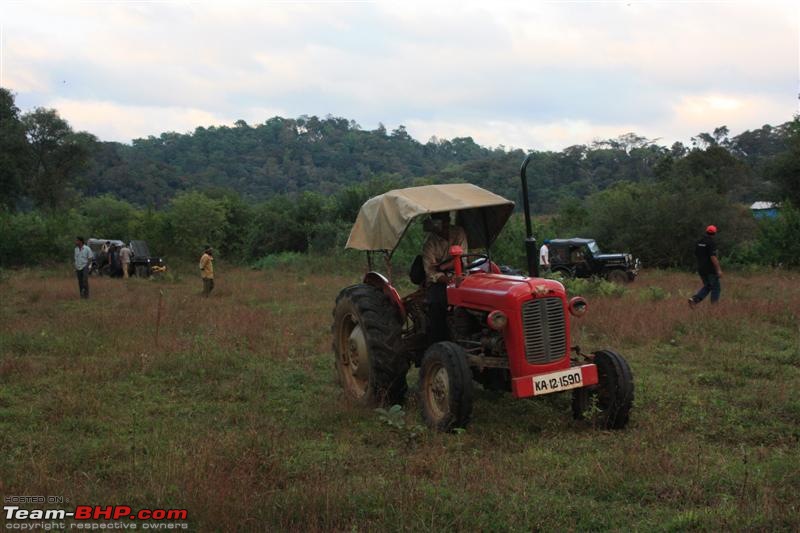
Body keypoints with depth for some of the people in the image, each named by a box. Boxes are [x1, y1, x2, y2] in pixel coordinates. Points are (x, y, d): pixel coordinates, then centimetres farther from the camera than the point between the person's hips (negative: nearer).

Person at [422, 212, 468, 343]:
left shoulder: (459, 232, 1)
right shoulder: (430, 243, -8)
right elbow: (431, 273, -16)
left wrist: (441, 266, -16)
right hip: (437, 281, -3)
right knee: (436, 302, -33)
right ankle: (437, 343, -28)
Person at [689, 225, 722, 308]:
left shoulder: (699, 242, 8)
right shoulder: (712, 243, -15)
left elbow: (696, 254, 15)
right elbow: (713, 257, -21)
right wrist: (719, 270, -19)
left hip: (701, 269, 7)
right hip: (710, 269, -7)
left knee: (707, 286, 17)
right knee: (716, 287, 6)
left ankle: (694, 299, -3)